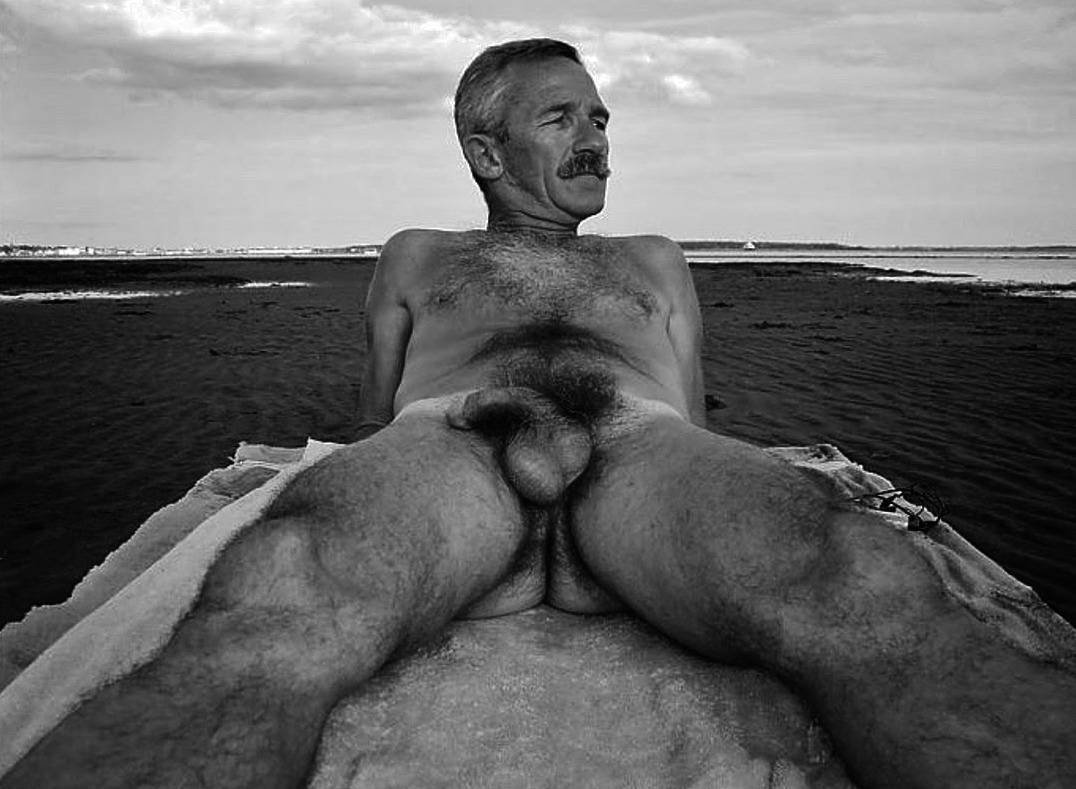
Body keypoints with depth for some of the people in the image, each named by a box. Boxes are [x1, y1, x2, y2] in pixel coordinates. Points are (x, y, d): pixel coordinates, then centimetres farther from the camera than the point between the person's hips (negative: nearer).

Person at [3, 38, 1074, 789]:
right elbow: (376, 424, 25)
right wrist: (501, 440, 2)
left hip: (644, 453, 2)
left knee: (881, 595, -34)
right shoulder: (415, 259, 33)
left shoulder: (651, 261, 36)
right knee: (270, 613, -37)